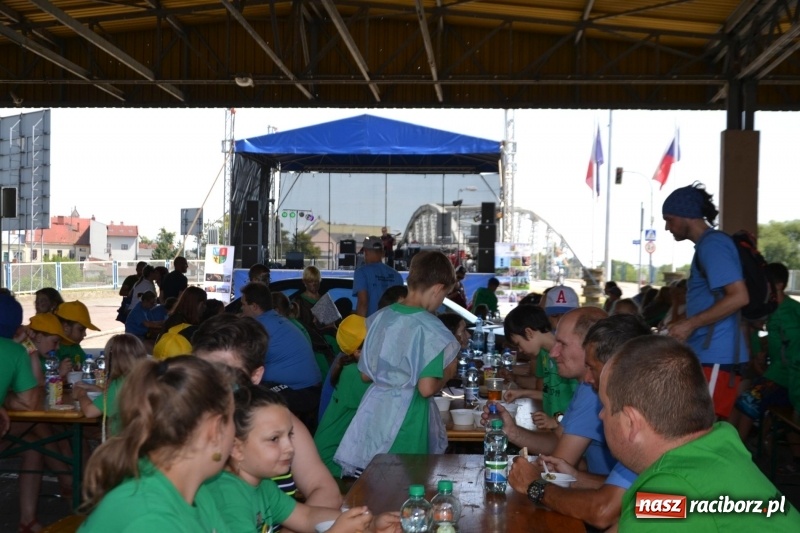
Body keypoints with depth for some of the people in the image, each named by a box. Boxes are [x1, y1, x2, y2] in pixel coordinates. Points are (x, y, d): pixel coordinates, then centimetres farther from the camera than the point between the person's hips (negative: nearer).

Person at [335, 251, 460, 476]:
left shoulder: (380, 317, 4)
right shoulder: (430, 328, -15)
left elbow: (366, 373, 11)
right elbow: (426, 388, -20)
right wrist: (448, 372, -2)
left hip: (374, 411, 6)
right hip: (406, 418, -6)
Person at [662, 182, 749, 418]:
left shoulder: (712, 244, -13)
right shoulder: (707, 245, 17)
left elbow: (739, 297, -23)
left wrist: (690, 324, -18)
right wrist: (685, 324, 16)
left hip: (716, 357, -10)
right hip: (708, 354, 10)